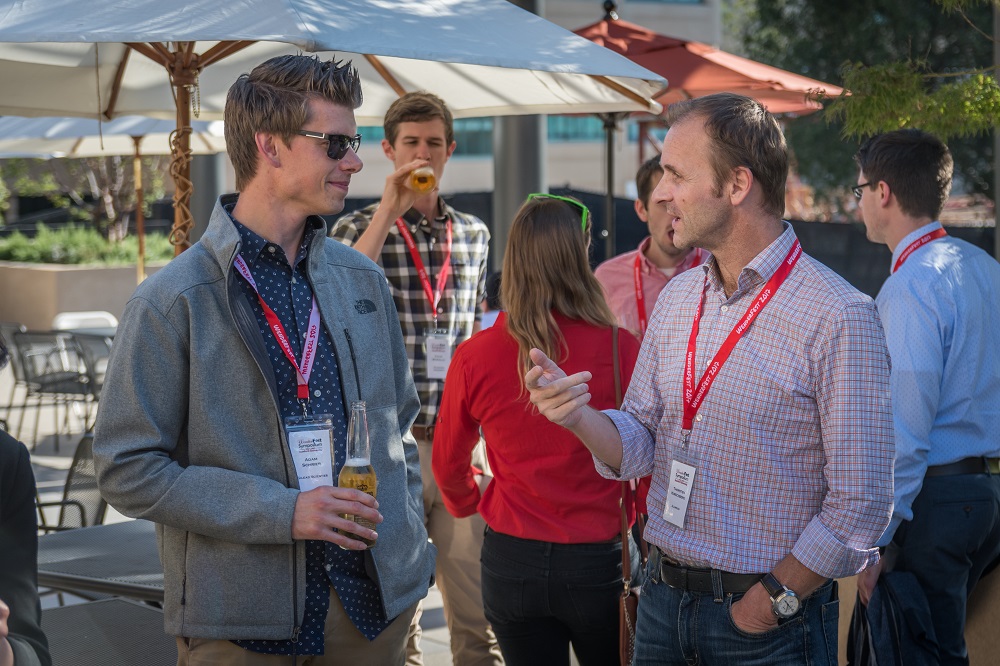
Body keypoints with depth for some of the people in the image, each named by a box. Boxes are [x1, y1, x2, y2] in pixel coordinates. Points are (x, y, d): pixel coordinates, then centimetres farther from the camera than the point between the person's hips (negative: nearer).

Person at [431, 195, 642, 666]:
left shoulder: (475, 356, -8)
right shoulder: (621, 349, -14)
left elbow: (448, 462, 7)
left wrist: (467, 503, 29)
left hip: (512, 560, 2)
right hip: (597, 558, -2)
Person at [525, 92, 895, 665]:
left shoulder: (839, 317, -16)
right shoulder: (678, 297, 7)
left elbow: (860, 503, -16)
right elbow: (641, 445, 7)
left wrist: (771, 602, -11)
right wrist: (580, 416, -12)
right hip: (663, 605, 6)